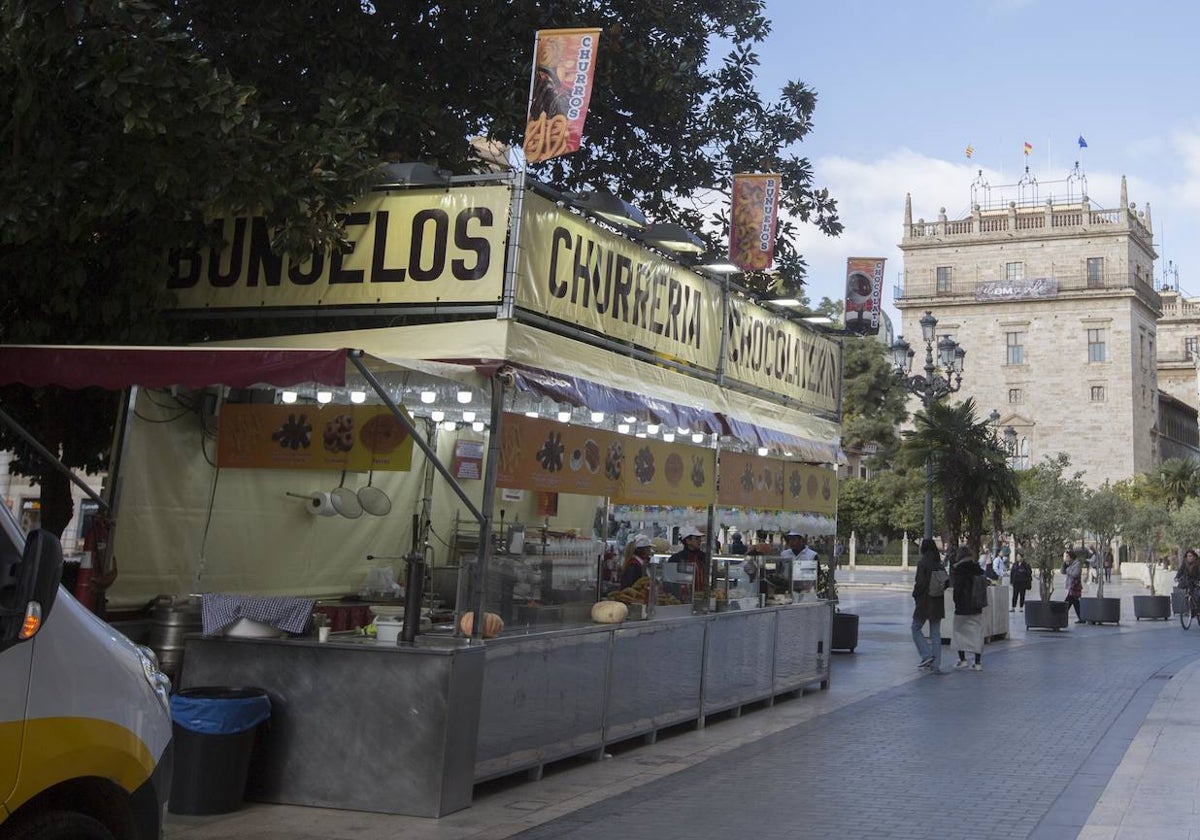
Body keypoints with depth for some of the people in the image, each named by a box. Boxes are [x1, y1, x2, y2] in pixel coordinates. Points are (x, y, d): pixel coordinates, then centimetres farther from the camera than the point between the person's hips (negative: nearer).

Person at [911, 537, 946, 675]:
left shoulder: (922, 563, -13)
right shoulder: (940, 565, 4)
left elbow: (921, 582, -17)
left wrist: (915, 594, -2)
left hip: (924, 602, -5)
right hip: (937, 603, 5)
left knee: (916, 629, 10)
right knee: (935, 633, 8)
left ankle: (927, 655, -6)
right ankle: (935, 665, 7)